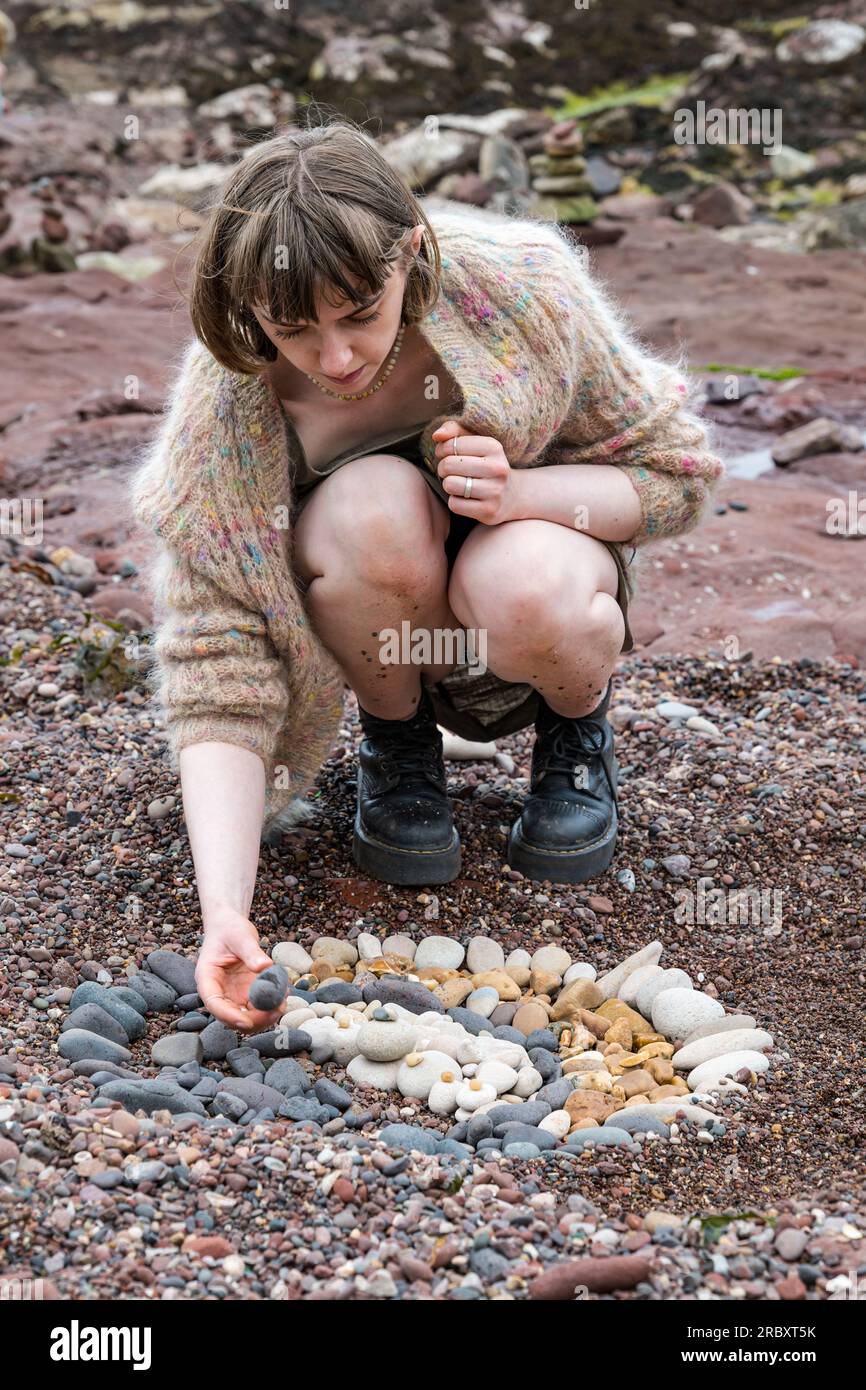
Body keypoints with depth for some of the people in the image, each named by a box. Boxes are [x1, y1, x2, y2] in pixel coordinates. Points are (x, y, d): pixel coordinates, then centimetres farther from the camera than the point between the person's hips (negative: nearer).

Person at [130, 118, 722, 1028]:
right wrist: (224, 913, -39)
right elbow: (216, 678, -25)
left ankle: (578, 725, 1)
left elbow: (676, 472, -11)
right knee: (376, 509, -34)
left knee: (526, 593, -37)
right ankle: (395, 742, -3)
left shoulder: (517, 286, -24)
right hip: (373, 637, 0)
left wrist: (521, 493, -31)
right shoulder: (225, 411, -25)